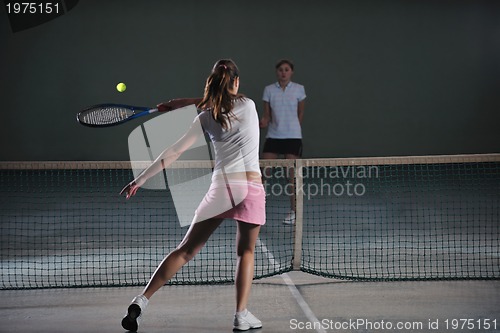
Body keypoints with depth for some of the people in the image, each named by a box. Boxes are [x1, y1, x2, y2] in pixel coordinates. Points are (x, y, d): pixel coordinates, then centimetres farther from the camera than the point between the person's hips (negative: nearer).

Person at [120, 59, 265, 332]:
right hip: (251, 187, -1)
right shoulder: (248, 105, 2)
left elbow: (174, 152, 2)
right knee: (246, 251, 17)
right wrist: (187, 103, 19)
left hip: (221, 187, 1)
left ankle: (142, 300, 1)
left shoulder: (205, 118, 4)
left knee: (186, 250, 7)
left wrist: (140, 179, 7)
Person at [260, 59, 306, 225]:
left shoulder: (299, 89, 0)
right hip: (273, 136, 2)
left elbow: (301, 113, 11)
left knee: (291, 174, -1)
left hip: (293, 136, -2)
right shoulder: (269, 90, 4)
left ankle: (293, 211, 10)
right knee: (263, 172, -4)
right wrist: (264, 122, -16)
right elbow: (267, 115, 4)